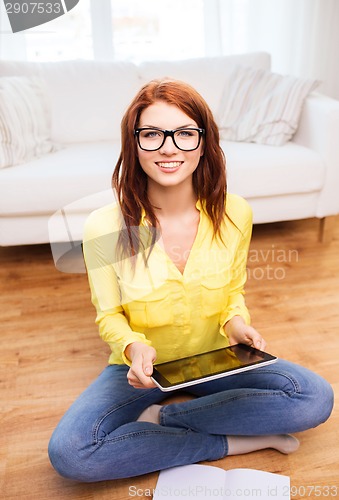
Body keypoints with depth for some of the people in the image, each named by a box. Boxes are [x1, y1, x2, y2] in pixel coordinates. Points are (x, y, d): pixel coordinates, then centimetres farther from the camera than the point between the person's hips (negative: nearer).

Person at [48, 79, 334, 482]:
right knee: (68, 452, -25)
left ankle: (160, 417, -9)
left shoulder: (235, 214, -12)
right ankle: (236, 441, -13)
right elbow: (109, 316, -7)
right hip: (143, 367, -1)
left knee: (315, 397, -18)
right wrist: (133, 346, -28)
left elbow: (233, 295, 2)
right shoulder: (104, 227, -19)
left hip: (214, 359, 2)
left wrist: (236, 322, -20)